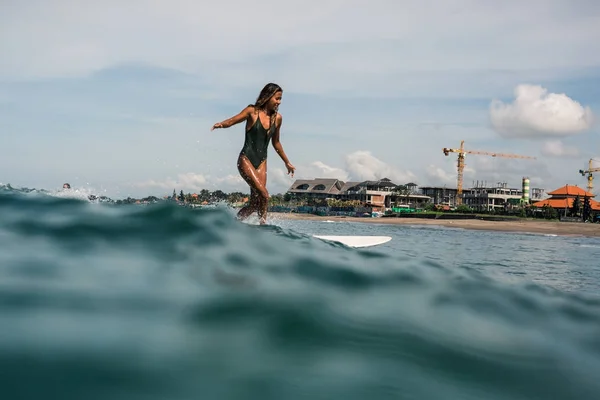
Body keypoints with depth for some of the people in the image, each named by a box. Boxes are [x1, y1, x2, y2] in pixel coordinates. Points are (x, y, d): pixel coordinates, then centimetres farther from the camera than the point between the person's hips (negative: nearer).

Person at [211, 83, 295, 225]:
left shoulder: (277, 118, 8)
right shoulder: (252, 111, -4)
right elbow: (232, 121, -6)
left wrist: (287, 162, 27)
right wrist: (221, 124, -30)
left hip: (262, 162, 5)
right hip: (246, 159, -5)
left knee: (255, 202, -1)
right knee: (263, 194, -19)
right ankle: (263, 224, -6)